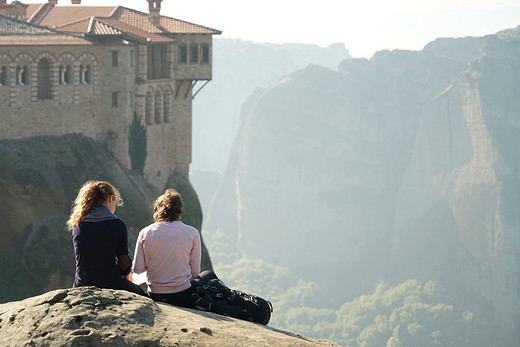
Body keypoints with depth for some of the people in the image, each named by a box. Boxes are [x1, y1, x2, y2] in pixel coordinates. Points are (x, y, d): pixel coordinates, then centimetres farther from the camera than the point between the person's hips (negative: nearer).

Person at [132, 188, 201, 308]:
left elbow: (138, 269, 5)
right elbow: (195, 272, 3)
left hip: (155, 297, 2)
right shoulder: (192, 233, -2)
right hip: (183, 297, -2)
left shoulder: (145, 233, 1)